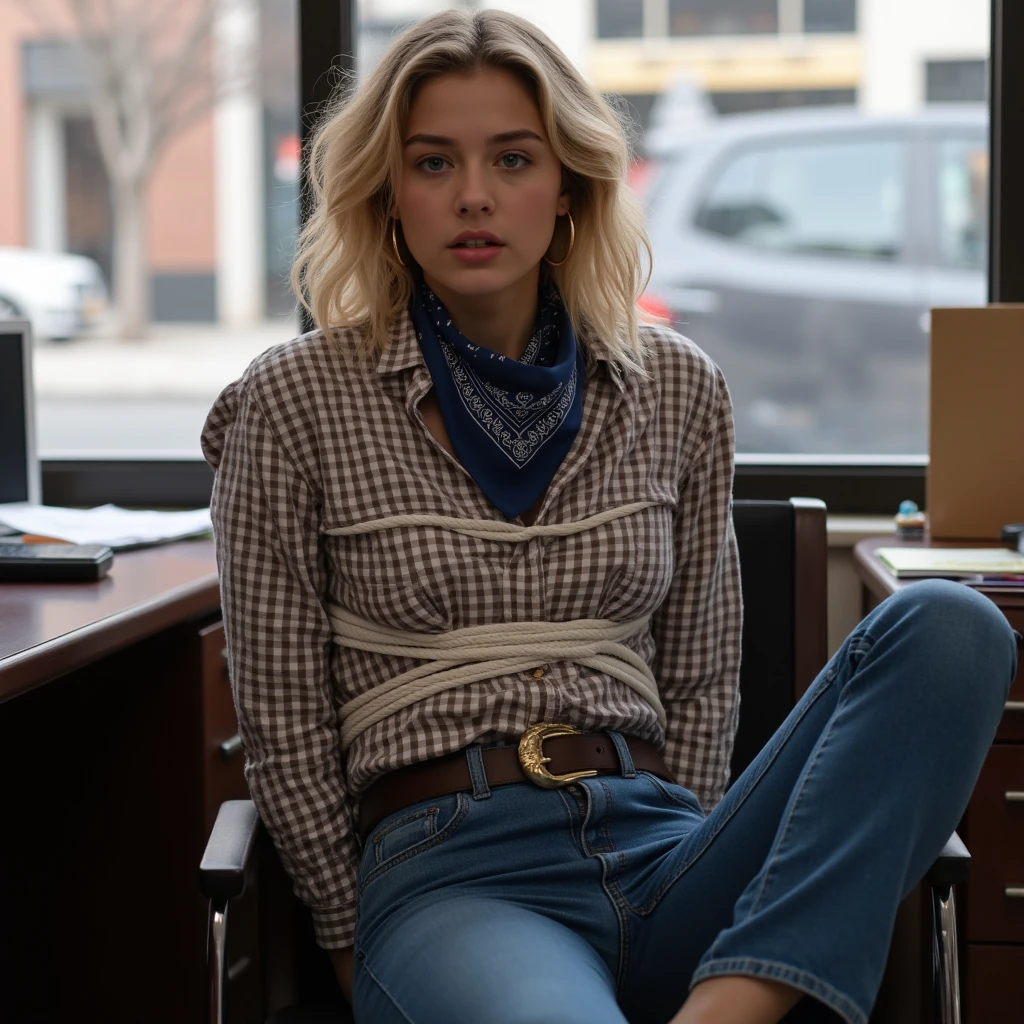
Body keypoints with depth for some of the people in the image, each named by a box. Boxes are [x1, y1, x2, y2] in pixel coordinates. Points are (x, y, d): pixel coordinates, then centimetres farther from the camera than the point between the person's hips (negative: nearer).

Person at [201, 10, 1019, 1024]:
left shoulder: (675, 388, 12)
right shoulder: (292, 405, 2)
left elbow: (699, 682, 16)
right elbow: (284, 729, 4)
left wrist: (697, 887, 6)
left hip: (655, 852, 6)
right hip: (446, 866, -6)